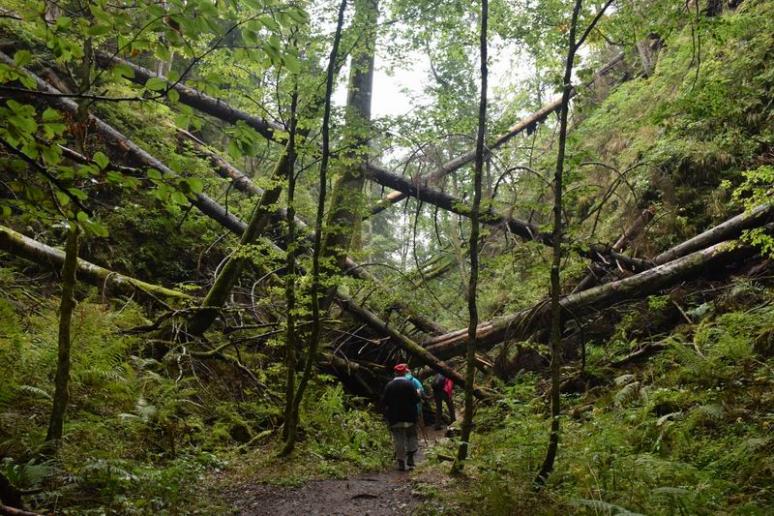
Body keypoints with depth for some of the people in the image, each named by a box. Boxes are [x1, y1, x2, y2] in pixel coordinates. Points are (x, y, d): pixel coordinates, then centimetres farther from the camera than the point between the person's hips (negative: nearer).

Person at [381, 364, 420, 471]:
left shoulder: (389, 385, -3)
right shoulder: (409, 384, -8)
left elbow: (383, 402, -2)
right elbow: (416, 399, -10)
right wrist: (418, 393, 10)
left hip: (395, 418, 1)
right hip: (409, 417, -1)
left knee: (398, 440, 7)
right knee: (411, 437, 15)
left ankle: (401, 463, 8)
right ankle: (410, 458, 5)